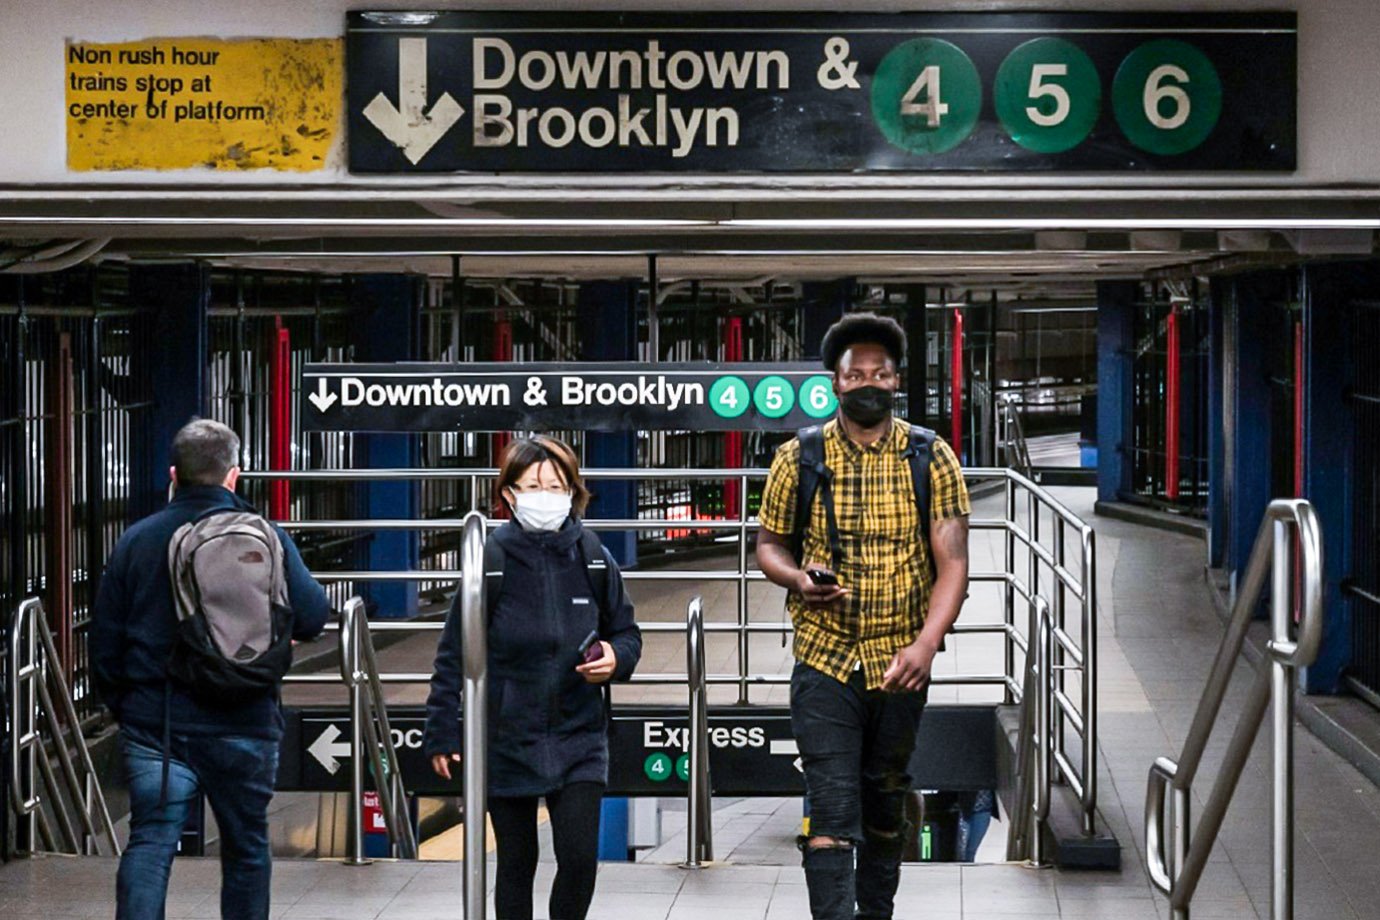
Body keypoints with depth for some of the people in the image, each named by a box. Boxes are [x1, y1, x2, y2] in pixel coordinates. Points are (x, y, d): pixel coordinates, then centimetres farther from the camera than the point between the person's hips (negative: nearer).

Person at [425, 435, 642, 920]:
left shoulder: (592, 558, 0)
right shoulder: (491, 559, -7)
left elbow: (626, 632, 12)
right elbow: (454, 655, -3)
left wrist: (616, 658, -11)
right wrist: (442, 733, -5)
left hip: (578, 738, 1)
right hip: (508, 740, -1)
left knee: (580, 857, -8)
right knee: (516, 865, 9)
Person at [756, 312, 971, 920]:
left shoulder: (933, 459, -2)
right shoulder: (799, 458, -1)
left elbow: (952, 563, -8)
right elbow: (768, 544, 9)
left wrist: (926, 644, -22)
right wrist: (798, 578, -14)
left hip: (901, 664, 1)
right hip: (825, 663, -1)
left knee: (886, 802, 16)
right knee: (832, 809, -10)